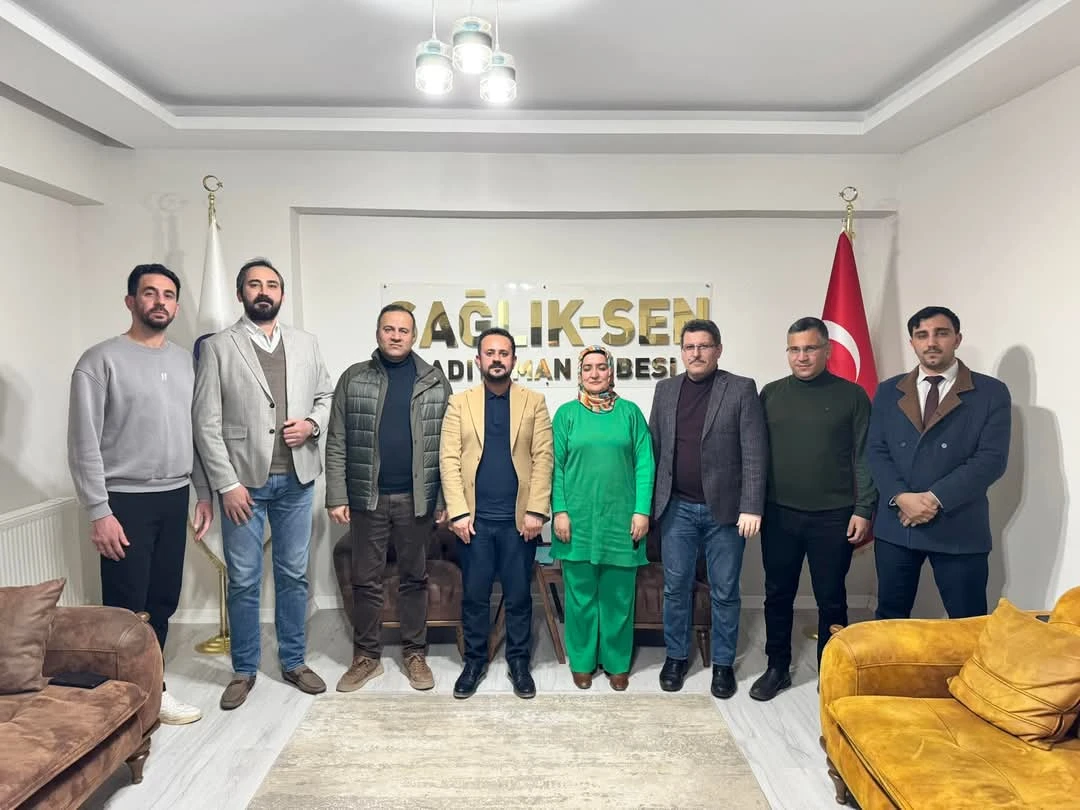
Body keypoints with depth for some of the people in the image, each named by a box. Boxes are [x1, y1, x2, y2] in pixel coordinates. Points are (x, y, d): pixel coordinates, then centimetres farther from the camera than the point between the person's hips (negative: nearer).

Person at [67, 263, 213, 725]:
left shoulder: (184, 361, 10)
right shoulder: (101, 360, -8)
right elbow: (84, 443, -11)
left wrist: (204, 492, 11)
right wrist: (99, 512, -15)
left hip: (175, 498, 6)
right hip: (126, 501, -6)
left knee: (163, 601, 13)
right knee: (126, 609, 2)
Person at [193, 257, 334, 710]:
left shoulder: (306, 344, 7)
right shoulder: (218, 347, -3)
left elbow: (327, 395, 15)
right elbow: (206, 423, -6)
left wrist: (312, 423, -8)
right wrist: (227, 483, -12)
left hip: (296, 480, 3)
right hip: (244, 481, -3)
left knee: (293, 574, 12)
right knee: (243, 581, 7)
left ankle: (293, 662, 27)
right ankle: (244, 670, 24)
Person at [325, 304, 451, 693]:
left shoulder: (435, 381, 2)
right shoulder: (353, 379, 2)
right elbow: (337, 444, 1)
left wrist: (446, 499, -3)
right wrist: (337, 497, -6)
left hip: (417, 499, 0)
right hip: (367, 498, 0)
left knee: (415, 578, 11)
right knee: (366, 580, 10)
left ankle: (415, 653, 25)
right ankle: (366, 656, 25)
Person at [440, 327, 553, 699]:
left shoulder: (534, 402, 5)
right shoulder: (459, 403, 5)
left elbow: (543, 458, -2)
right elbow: (449, 459, -1)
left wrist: (536, 510, -9)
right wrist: (458, 512, -9)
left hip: (519, 518, 0)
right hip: (474, 517, 1)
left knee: (519, 595, 9)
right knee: (474, 595, 10)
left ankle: (518, 662, 26)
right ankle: (475, 661, 27)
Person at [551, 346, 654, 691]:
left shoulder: (630, 412, 4)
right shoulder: (566, 413, 3)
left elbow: (645, 464, 1)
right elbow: (556, 466, 1)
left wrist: (642, 511, -6)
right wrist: (559, 511, -7)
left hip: (620, 518, 1)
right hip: (578, 518, 0)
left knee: (618, 595, 10)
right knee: (581, 594, 9)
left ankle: (617, 662, 26)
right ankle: (582, 662, 25)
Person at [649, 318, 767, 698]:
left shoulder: (742, 389, -4)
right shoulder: (666, 389, 7)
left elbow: (754, 453, -8)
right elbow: (654, 449, 9)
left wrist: (751, 507, -14)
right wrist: (649, 501, 5)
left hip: (725, 509, -2)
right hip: (677, 508, 3)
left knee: (724, 592, 9)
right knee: (676, 588, 11)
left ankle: (723, 663, 25)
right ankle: (676, 657, 28)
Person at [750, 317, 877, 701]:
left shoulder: (852, 395, 0)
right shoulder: (771, 394, 5)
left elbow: (864, 457, -2)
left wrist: (863, 509, -7)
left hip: (833, 517, -2)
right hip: (779, 514, 2)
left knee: (831, 600, 10)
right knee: (778, 595, 12)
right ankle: (777, 668, 28)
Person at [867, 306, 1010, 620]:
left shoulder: (992, 392, -1)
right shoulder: (888, 392, 8)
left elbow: (992, 459, -9)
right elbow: (876, 451, 3)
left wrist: (935, 498, -17)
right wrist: (901, 497, -13)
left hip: (959, 528, -2)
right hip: (895, 525, 3)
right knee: (890, 619, 13)